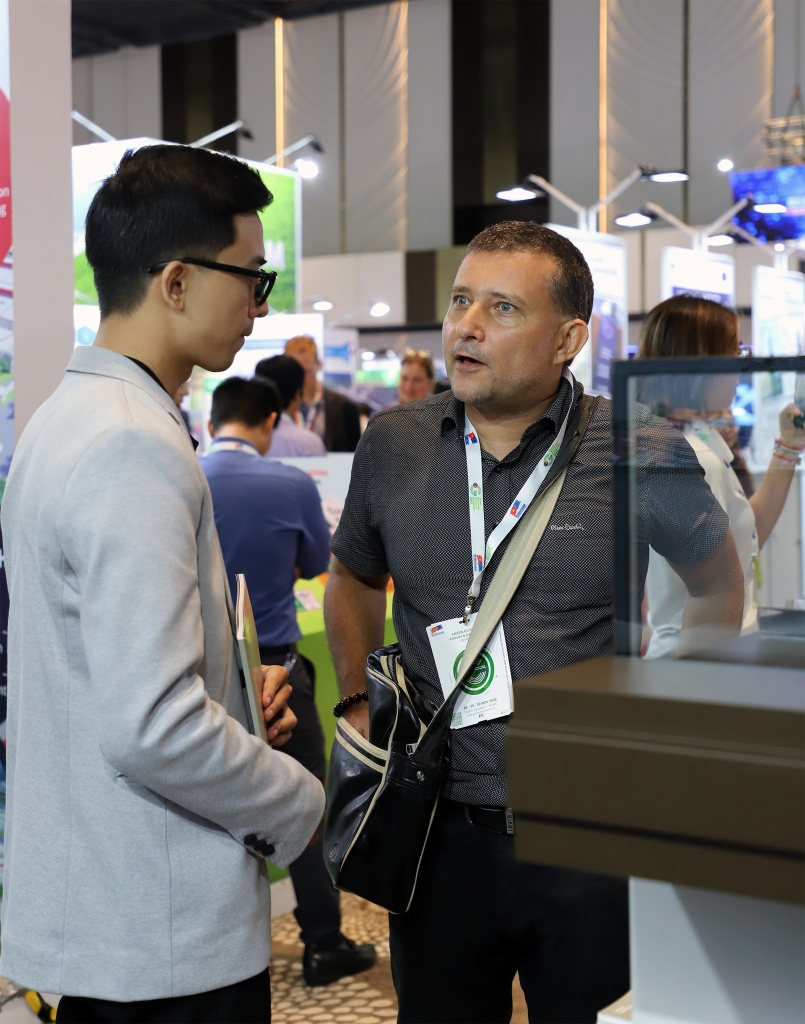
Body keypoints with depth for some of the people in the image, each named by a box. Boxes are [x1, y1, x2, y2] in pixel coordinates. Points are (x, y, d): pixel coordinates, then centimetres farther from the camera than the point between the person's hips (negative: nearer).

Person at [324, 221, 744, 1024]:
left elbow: (716, 581, 9)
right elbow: (354, 578, 19)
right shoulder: (394, 443, 1)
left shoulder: (641, 457, -9)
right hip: (439, 830, 3)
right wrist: (359, 702, 10)